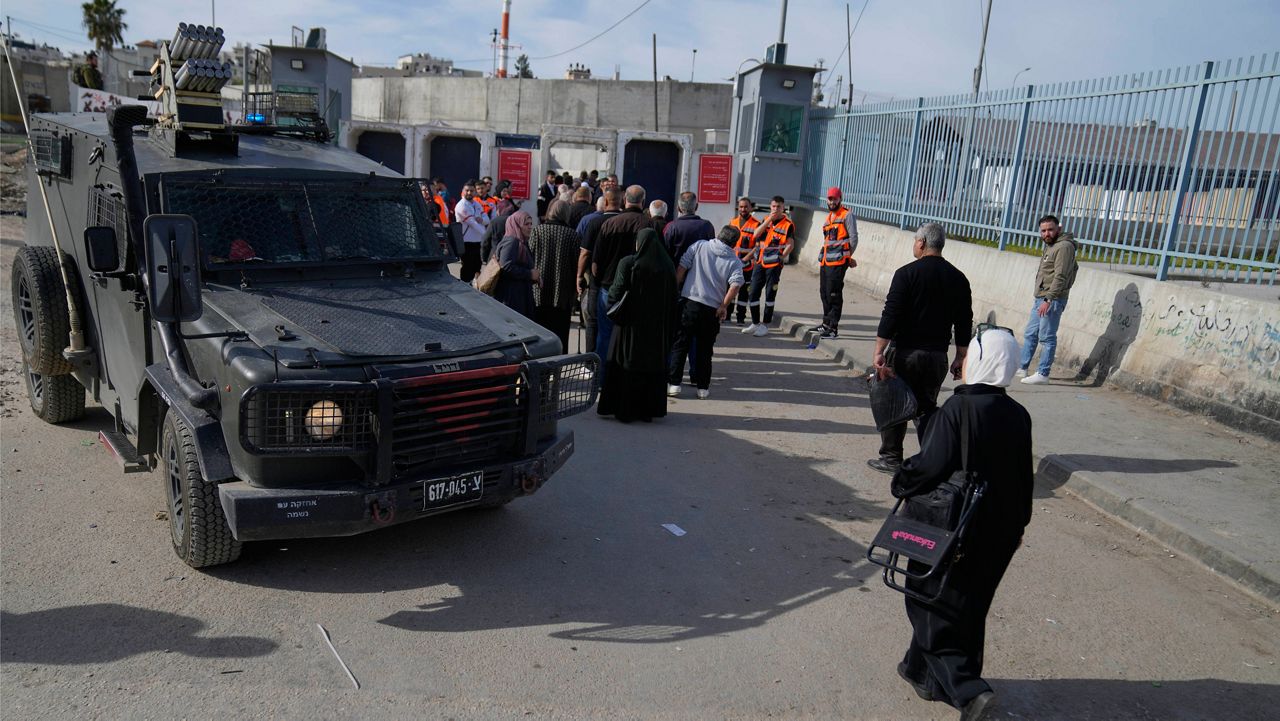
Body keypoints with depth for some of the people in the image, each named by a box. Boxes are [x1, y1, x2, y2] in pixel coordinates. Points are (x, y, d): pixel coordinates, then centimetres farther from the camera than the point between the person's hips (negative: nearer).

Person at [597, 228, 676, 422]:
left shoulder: (628, 263, -10)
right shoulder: (667, 266, 0)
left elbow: (616, 291, -13)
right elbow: (673, 298, 2)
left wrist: (611, 306, 7)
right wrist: (668, 328, 8)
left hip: (632, 325, -3)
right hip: (658, 326, 3)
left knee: (627, 365, 6)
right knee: (654, 365, 11)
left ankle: (625, 410, 9)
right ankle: (648, 409, 16)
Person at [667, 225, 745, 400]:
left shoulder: (699, 246, 2)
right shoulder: (735, 262, 1)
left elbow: (681, 269, -3)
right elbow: (735, 285, -13)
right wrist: (724, 306, -3)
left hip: (689, 302, 0)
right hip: (712, 309, 0)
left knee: (680, 344, 8)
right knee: (705, 349, 13)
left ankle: (673, 383, 5)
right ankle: (703, 387, 17)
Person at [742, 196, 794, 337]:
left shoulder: (788, 225, -3)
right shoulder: (765, 221, 13)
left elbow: (790, 244, -10)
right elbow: (755, 235, -4)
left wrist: (781, 258, -17)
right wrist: (768, 220, -10)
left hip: (774, 265, -5)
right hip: (760, 263, 5)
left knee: (769, 295, -1)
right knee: (753, 293, 7)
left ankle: (765, 325, 7)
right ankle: (755, 323, 20)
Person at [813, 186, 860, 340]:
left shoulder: (847, 215, -3)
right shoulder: (829, 217, 21)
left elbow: (853, 238, -7)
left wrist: (848, 256, -1)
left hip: (838, 262, -8)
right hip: (825, 261, 8)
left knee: (834, 295, -9)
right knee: (824, 292, 15)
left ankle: (833, 329, -7)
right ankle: (826, 323, 27)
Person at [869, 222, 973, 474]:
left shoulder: (907, 273, -10)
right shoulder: (958, 279, 6)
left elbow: (891, 316, -15)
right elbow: (964, 323, 8)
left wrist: (879, 352, -13)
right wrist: (960, 358, 15)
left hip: (905, 352, -5)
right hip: (937, 356, 5)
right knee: (927, 407, 16)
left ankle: (891, 458, 12)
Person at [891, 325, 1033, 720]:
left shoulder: (959, 407, -22)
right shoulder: (1018, 415, -1)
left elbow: (932, 464, -27)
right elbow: (1024, 477, 8)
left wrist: (900, 483, -8)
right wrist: (1017, 525, 20)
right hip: (998, 535, 7)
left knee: (931, 604, 8)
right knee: (968, 608, 20)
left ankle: (967, 688, -1)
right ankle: (925, 673, 35)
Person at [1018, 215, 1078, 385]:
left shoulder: (1064, 246, -12)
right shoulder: (1050, 246, 18)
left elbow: (1060, 277, -20)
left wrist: (1048, 300, -24)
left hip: (1052, 300, -10)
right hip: (1040, 298, 10)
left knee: (1047, 337, -7)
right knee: (1030, 334, 15)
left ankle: (1042, 374, -3)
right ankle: (1022, 367, 24)